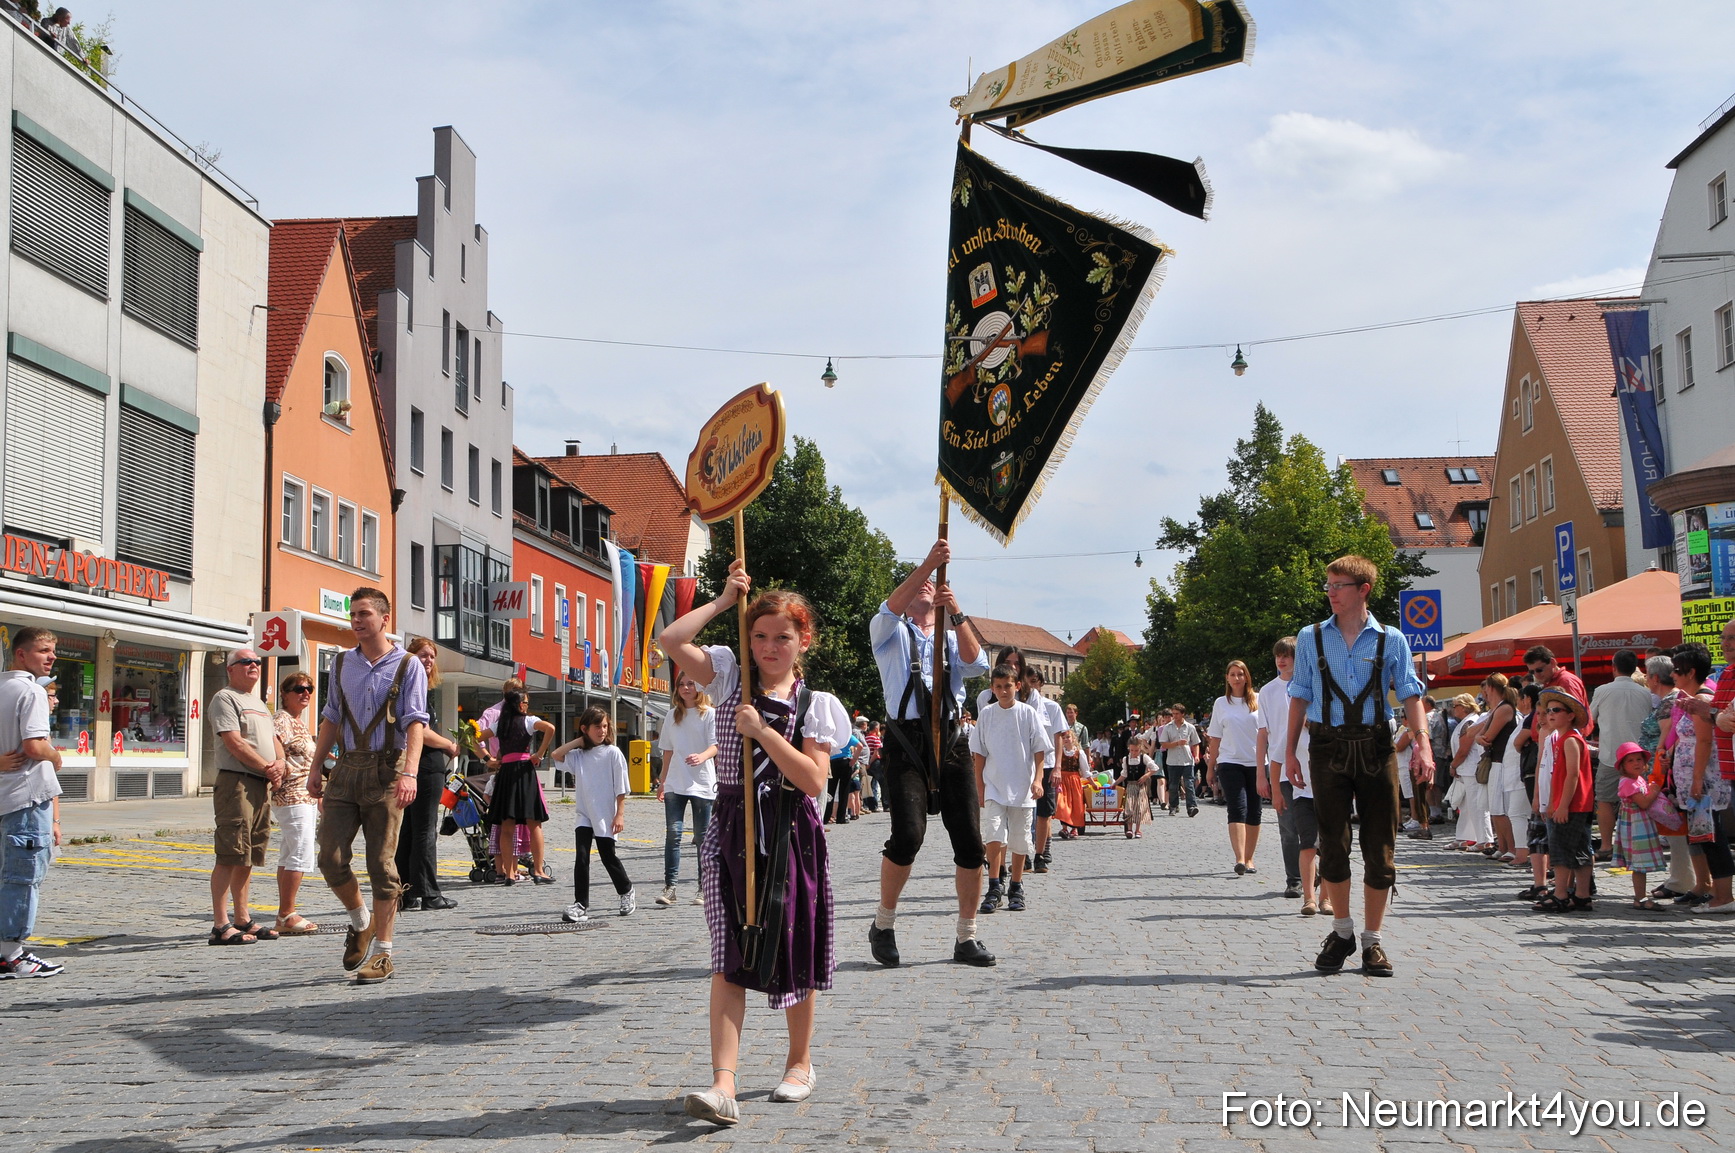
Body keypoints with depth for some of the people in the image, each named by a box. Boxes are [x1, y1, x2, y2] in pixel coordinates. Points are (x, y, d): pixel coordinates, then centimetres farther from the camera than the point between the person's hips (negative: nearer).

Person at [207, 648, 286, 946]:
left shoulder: (259, 703, 24)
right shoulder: (224, 698, -3)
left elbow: (273, 739, 22)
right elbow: (234, 743, -13)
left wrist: (281, 762, 0)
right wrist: (268, 768, -11)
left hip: (262, 786, 9)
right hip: (236, 781, -9)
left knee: (248, 857, 11)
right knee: (230, 856, -11)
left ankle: (243, 920, 17)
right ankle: (220, 925, -13)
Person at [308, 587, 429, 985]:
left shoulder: (407, 665, -1)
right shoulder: (342, 663, 14)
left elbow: (415, 723, -9)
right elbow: (331, 718, 20)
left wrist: (409, 773, -21)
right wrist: (316, 766, 13)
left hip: (386, 771, -4)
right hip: (346, 769, 4)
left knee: (381, 863, -3)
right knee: (331, 857, -2)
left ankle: (382, 953, 6)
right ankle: (360, 921, 26)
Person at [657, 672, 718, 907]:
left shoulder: (710, 714, 1)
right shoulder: (672, 716, 15)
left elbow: (715, 746, -9)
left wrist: (702, 756, -30)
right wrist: (662, 780, 18)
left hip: (702, 784, -3)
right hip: (675, 784, 3)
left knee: (702, 837, 1)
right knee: (673, 832, -7)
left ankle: (704, 888, 9)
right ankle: (669, 886, -6)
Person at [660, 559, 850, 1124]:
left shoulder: (816, 706, 1)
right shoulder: (730, 678, 4)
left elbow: (813, 780, -11)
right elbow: (670, 640, -10)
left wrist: (762, 731, -15)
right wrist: (725, 599, -5)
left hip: (792, 834, 0)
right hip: (732, 829, 0)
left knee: (794, 951, 11)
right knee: (729, 959, -7)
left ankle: (800, 1062, 31)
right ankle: (723, 1084, -14)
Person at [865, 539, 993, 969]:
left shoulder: (953, 638, 23)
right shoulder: (891, 633, 15)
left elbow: (976, 663, 0)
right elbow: (891, 607, -9)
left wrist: (956, 612, -12)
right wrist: (927, 564, -20)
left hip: (951, 741, 3)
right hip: (907, 741, -3)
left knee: (970, 841, -2)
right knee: (908, 835, -18)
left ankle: (967, 938, 10)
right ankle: (883, 924, 3)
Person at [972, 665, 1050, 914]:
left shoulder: (1028, 714, -1)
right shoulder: (986, 715, 3)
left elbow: (1040, 750, 1)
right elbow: (978, 754, 7)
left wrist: (1037, 779, -12)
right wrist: (980, 788, 4)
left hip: (1022, 789, 0)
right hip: (994, 788, 0)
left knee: (1019, 842, 6)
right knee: (994, 837, -13)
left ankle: (1016, 889, 19)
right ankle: (994, 889, -7)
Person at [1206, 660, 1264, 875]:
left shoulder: (1258, 700, 4)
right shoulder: (1221, 703, 9)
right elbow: (1215, 738, 13)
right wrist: (1210, 768, 11)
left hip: (1256, 763, 1)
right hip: (1230, 763, 0)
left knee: (1254, 812, 4)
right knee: (1238, 810, -12)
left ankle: (1249, 859, 13)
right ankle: (1240, 860, -21)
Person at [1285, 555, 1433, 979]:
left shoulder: (1390, 640, 4)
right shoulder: (1310, 638, 8)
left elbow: (1409, 694, 1)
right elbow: (1300, 695, 9)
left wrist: (1422, 743, -12)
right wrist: (1290, 749, 6)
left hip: (1375, 747, 0)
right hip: (1328, 746, 1)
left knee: (1379, 845, 2)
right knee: (1332, 843, 3)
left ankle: (1373, 940, 13)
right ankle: (1341, 931, 20)